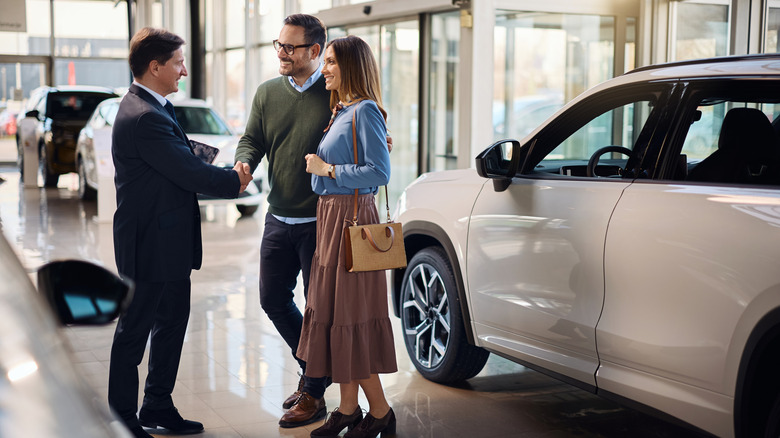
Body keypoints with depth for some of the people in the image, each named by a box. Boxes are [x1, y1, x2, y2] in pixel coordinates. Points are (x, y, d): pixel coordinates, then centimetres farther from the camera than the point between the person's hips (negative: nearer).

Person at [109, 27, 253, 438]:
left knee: (172, 323, 19)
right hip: (150, 245, -11)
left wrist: (227, 173, -2)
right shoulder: (144, 117, -23)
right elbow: (189, 173, -22)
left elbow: (183, 164, 13)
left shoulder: (154, 108, 11)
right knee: (135, 331, 2)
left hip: (169, 243, 11)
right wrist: (234, 180, -6)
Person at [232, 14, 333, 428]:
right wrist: (243, 165, -11)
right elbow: (252, 140, 9)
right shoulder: (268, 92, 7)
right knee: (273, 300, 14)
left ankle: (314, 395, 17)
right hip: (278, 219, 6)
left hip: (320, 222, -6)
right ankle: (312, 368, 35)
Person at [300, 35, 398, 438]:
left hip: (351, 220, -9)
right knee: (332, 313, 11)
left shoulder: (365, 111, -13)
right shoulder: (340, 111, 15)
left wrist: (327, 169, -15)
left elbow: (380, 172, -20)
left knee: (350, 318, -4)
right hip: (331, 218, 9)